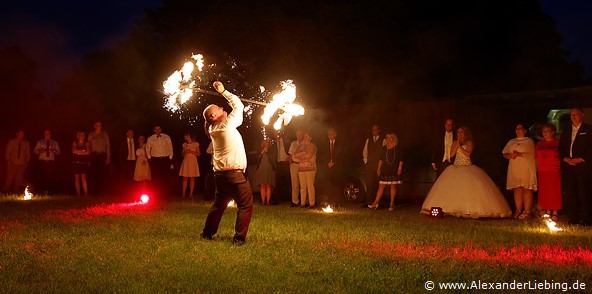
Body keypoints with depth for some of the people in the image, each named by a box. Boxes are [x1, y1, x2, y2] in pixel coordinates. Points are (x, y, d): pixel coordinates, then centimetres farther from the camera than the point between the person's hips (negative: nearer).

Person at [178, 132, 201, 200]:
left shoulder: (195, 144, -1)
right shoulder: (184, 144, 11)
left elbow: (198, 154, -1)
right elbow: (182, 154, 15)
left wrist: (191, 152, -14)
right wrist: (185, 152, -6)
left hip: (193, 161, -3)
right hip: (186, 161, 3)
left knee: (192, 178, -1)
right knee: (185, 178, -1)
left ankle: (191, 195, 2)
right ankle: (183, 194, 0)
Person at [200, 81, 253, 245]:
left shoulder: (215, 130, 14)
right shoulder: (227, 125, -10)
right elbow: (238, 106, -1)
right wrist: (223, 91, 5)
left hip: (220, 174, 9)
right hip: (234, 173, -9)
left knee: (219, 204, 21)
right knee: (246, 204, -3)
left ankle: (207, 233, 28)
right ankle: (239, 237, -8)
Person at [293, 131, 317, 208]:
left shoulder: (312, 146, 4)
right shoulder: (301, 146, 21)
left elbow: (309, 155, -10)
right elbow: (295, 155, 7)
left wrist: (300, 155, 2)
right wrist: (304, 152, -5)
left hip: (310, 168, -5)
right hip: (301, 169, 5)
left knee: (310, 186, -9)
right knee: (302, 187, 2)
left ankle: (311, 203, -8)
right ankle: (303, 203, 6)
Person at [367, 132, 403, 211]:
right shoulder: (384, 148, 12)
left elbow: (401, 159, 0)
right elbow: (381, 159, 15)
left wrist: (400, 168, -9)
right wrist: (379, 168, 10)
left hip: (394, 170, -3)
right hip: (385, 170, 3)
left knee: (393, 186, 0)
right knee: (381, 186, -1)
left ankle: (392, 204, 7)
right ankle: (375, 203, -2)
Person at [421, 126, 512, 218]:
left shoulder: (469, 142, 3)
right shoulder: (455, 143, 14)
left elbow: (468, 154, -11)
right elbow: (451, 154, 3)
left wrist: (459, 146, -10)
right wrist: (457, 145, -5)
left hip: (467, 168, -4)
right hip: (456, 168, 4)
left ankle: (470, 209, -16)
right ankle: (456, 209, -8)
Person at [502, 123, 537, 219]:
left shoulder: (529, 141, 8)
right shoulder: (511, 142, 23)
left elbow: (531, 154, -5)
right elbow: (505, 154, 16)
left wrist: (519, 154, -17)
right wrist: (510, 155, -6)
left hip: (526, 169, -4)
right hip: (514, 168, 4)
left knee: (527, 189, -9)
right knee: (517, 189, -1)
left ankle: (527, 211, -9)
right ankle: (518, 210, 3)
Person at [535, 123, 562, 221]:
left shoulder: (557, 143, -1)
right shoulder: (540, 144, 15)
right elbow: (537, 157, 18)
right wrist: (537, 168, 12)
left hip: (554, 171, -5)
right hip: (542, 171, 5)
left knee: (554, 191, -4)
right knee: (544, 192, 3)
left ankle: (555, 212, 0)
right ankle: (548, 211, 10)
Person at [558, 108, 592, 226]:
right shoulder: (566, 131, 20)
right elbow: (561, 148, 17)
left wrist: (581, 159, -11)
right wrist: (566, 159, -1)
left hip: (582, 165, -4)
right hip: (568, 166, 5)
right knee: (570, 193, 0)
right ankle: (573, 219, 5)